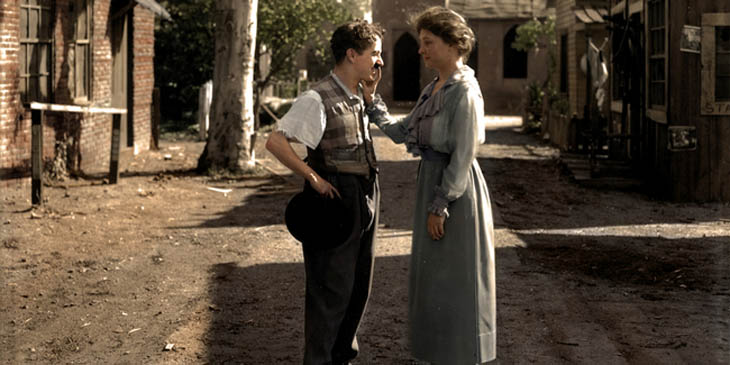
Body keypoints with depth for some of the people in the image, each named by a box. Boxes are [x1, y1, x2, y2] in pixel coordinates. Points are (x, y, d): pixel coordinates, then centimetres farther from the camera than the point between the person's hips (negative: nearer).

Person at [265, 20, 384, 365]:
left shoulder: (359, 96, 10)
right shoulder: (317, 99, -17)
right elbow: (275, 142, -21)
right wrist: (313, 178, -18)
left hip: (365, 195, 9)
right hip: (335, 197, -9)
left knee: (359, 284, 16)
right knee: (332, 288, -2)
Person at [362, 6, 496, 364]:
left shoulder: (464, 91, -17)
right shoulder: (433, 89, 11)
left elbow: (463, 156, -20)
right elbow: (401, 133, 13)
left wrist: (439, 207, -19)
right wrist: (371, 99, 6)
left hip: (456, 192, -9)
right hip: (433, 185, 9)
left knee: (455, 280, 0)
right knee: (434, 278, 15)